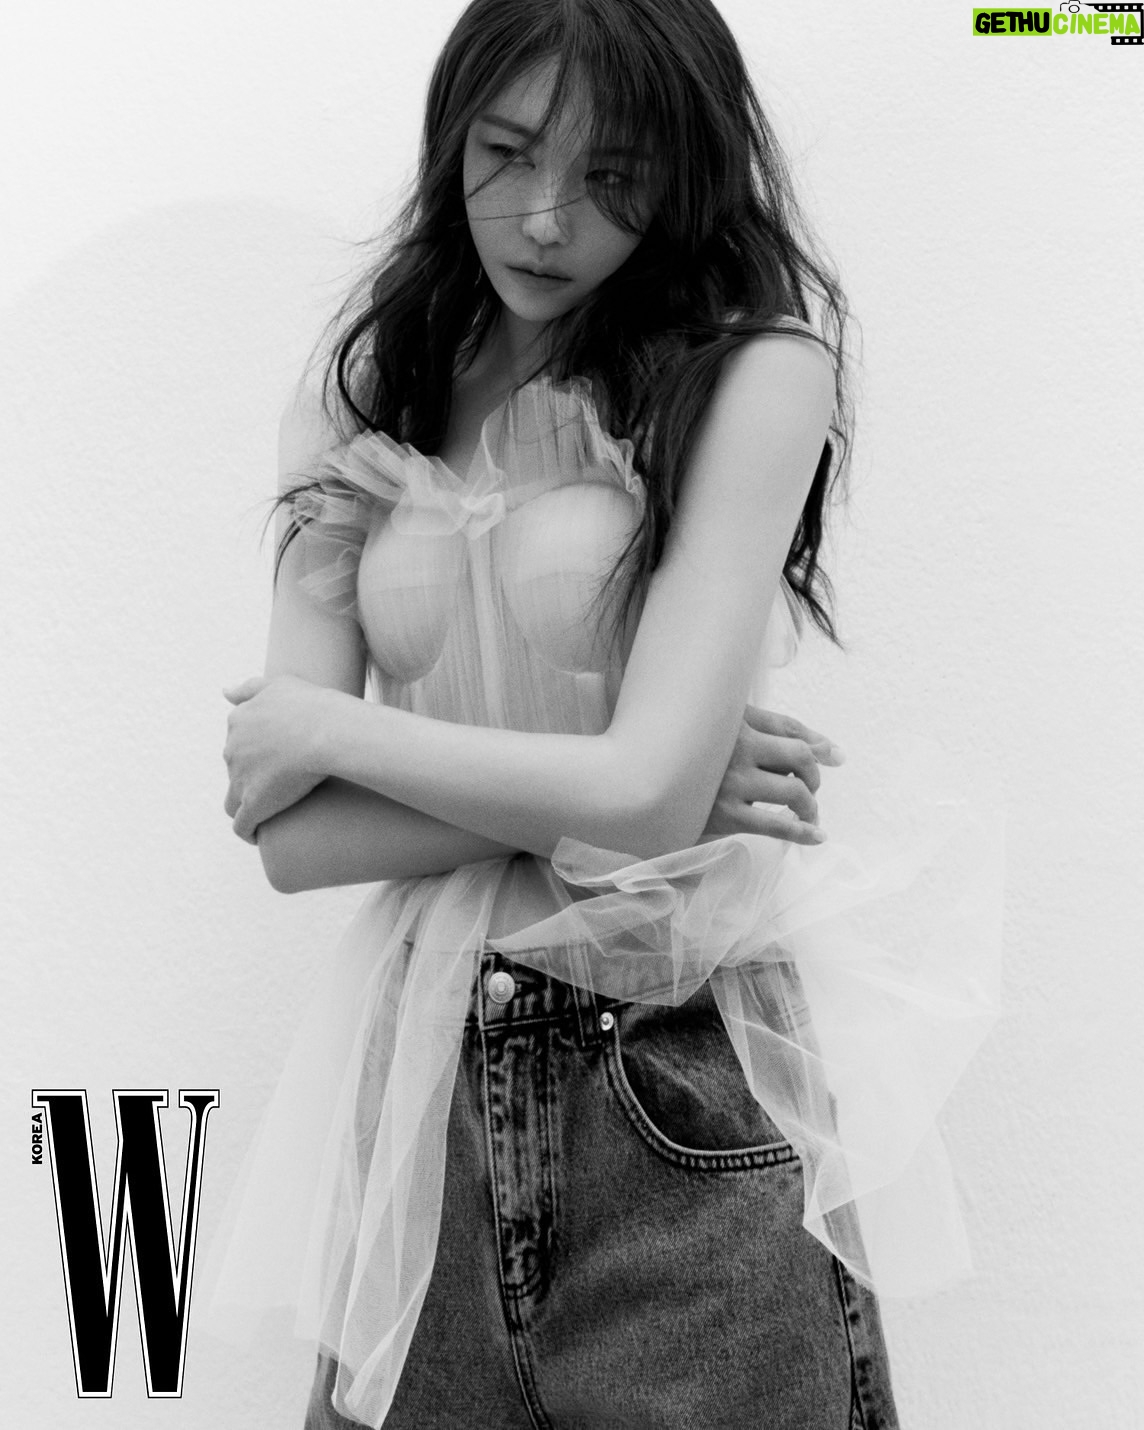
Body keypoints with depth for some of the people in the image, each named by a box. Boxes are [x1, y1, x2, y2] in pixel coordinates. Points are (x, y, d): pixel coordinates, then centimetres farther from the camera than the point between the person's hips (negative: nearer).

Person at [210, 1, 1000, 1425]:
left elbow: (647, 797, -17)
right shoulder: (361, 406, 4)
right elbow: (291, 838, -3)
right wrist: (587, 792, -14)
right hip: (431, 1086, 4)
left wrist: (330, 729, -6)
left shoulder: (755, 371, -7)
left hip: (687, 1103, -3)